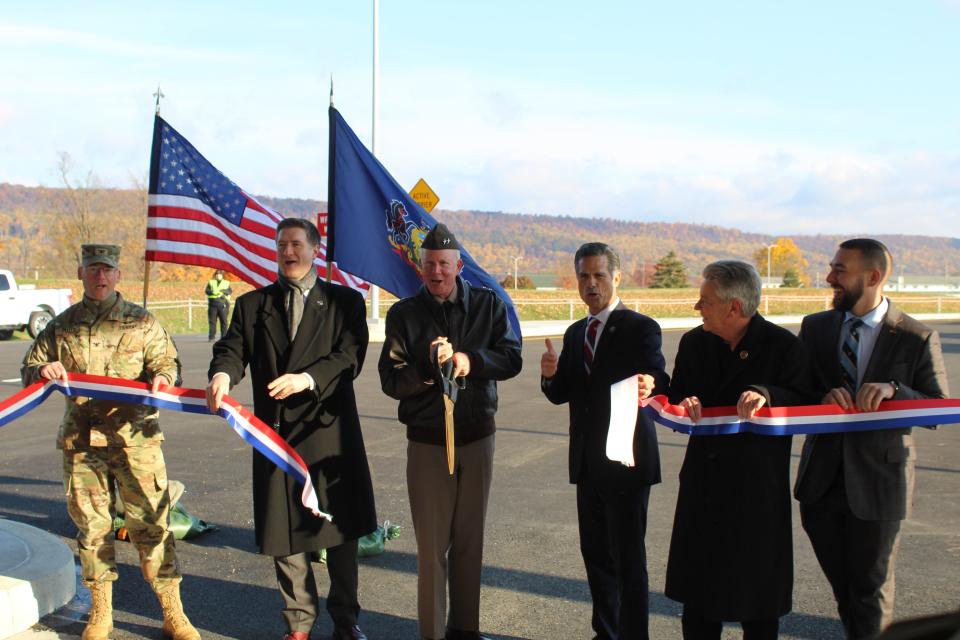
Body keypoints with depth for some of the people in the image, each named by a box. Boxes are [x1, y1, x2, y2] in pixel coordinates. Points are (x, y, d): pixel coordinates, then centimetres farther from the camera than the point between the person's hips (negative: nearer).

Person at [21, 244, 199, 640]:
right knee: (91, 526, 9)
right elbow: (28, 368, 17)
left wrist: (162, 377, -21)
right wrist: (42, 371, -8)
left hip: (135, 437, -2)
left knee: (150, 523, -3)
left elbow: (167, 362, 4)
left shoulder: (141, 322, 6)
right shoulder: (62, 326, 12)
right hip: (81, 440, 3)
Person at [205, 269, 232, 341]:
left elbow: (230, 291, 0)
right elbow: (206, 290, 3)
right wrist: (212, 292, -17)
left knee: (224, 321, -5)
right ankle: (211, 337, 2)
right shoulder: (211, 282, 16)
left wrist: (222, 291, -16)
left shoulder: (226, 283, 14)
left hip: (223, 304, -1)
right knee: (212, 321, -1)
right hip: (213, 304, 1)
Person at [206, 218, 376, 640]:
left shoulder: (345, 301, 4)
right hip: (276, 434, 2)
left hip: (330, 433, -1)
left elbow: (349, 356, -8)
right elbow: (232, 348, -2)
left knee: (340, 532, 8)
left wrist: (308, 378, -25)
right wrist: (222, 374, -26)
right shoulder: (251, 305, 11)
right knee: (284, 535, 9)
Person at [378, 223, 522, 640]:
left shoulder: (488, 305, 2)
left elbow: (511, 359, -4)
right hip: (427, 442, -2)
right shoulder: (404, 314, -2)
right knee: (432, 546, 3)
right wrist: (429, 365, -23)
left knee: (470, 541, 12)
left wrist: (471, 361, -20)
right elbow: (391, 381, -6)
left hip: (477, 437, 2)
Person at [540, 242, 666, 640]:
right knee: (595, 552, 16)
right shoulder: (575, 334, 12)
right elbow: (562, 395, 12)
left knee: (628, 558, 0)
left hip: (625, 460, -7)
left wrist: (650, 385, -42)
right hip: (588, 460, 7)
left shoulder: (641, 328, -9)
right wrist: (550, 375, -10)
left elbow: (658, 384, -18)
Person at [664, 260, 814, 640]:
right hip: (703, 482, 5)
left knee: (757, 594, 9)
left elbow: (806, 406, -12)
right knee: (697, 594, 13)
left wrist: (767, 395, -29)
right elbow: (676, 399, 9)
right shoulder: (693, 342, 5)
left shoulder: (784, 346, -10)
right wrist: (685, 405, -14)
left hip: (758, 484, -4)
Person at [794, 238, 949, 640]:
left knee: (870, 590, 11)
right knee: (842, 588, 19)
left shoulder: (917, 339, -9)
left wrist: (894, 390, -28)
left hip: (877, 481, -4)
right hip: (822, 481, 4)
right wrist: (824, 395, -21)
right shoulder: (815, 327, 2)